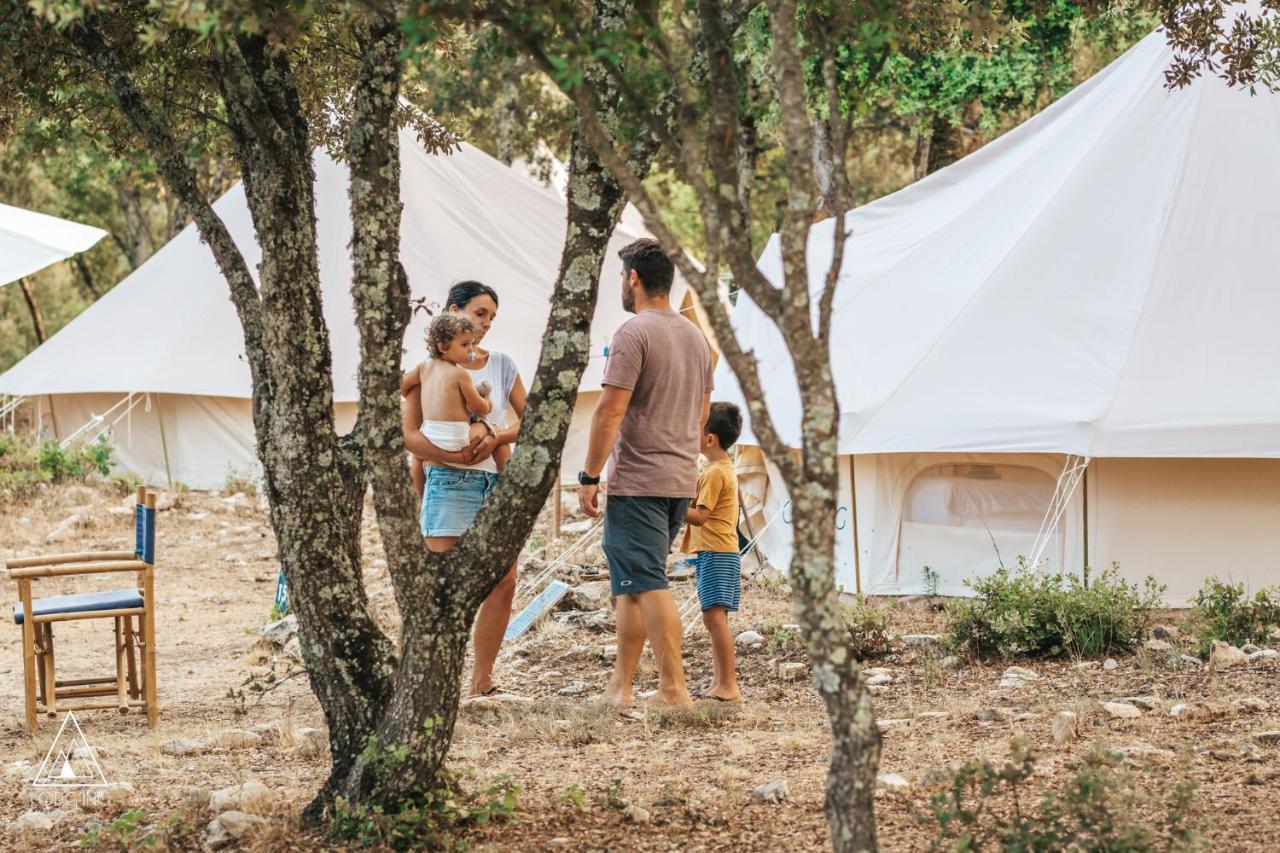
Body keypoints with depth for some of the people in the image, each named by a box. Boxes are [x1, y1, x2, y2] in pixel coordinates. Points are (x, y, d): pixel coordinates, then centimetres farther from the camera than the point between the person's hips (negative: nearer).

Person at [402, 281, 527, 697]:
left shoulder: (501, 363, 12)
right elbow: (409, 434, -6)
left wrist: (495, 437, -13)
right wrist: (456, 456, -18)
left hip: (498, 482, 5)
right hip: (450, 481, -5)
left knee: (504, 584, 1)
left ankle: (482, 682, 11)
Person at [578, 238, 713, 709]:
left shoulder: (634, 333, -12)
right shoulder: (697, 336, 15)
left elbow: (610, 411, -16)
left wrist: (589, 477, -12)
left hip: (638, 480, -8)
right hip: (683, 478, 8)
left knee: (647, 583, -8)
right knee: (631, 583, 14)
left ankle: (674, 689, -13)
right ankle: (620, 686, 17)